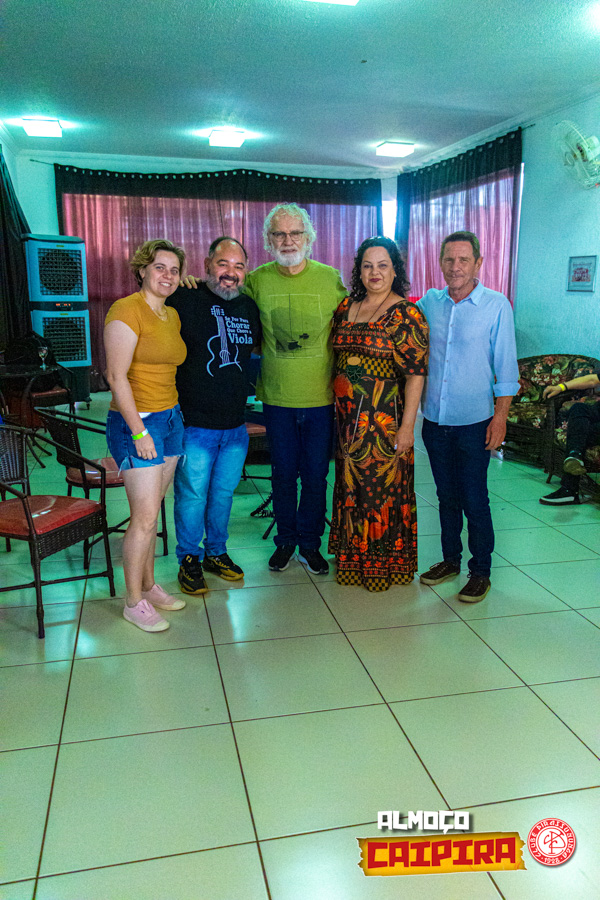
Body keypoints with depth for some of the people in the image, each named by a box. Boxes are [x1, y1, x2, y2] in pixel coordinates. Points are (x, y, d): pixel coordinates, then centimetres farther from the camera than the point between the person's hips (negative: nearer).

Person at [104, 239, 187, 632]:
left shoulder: (173, 316, 13)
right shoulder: (126, 310, -12)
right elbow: (117, 376, -17)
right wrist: (139, 432, -18)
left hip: (171, 418, 7)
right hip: (136, 422, -7)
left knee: (151, 511, 13)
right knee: (145, 517, -4)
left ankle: (149, 586, 26)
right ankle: (134, 603, 11)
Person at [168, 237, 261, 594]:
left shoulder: (249, 307, 8)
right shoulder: (185, 300, -10)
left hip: (236, 427, 5)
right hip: (195, 426, -5)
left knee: (224, 493, 17)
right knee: (192, 495, 5)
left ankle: (216, 552, 35)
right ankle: (189, 559, 25)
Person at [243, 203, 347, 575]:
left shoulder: (330, 278, -2)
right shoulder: (258, 280, 0)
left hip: (321, 397, -1)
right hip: (277, 397, 1)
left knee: (316, 475, 8)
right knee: (283, 473, 12)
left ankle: (310, 544, 27)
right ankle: (286, 540, 31)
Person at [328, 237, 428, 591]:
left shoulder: (406, 314, -8)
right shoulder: (346, 308, 10)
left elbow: (416, 373, -12)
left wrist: (407, 426, -17)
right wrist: (340, 411, 12)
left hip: (384, 418, -6)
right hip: (349, 417, 6)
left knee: (383, 486, 2)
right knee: (351, 485, 13)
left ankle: (384, 564, 19)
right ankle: (354, 559, 29)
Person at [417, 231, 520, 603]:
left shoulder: (496, 305, -6)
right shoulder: (429, 302, 3)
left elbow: (505, 366, -5)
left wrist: (501, 416, -9)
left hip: (473, 422, -4)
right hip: (435, 419, 4)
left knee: (474, 500, 2)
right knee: (447, 495, 16)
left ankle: (481, 571, 18)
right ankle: (450, 560, 31)